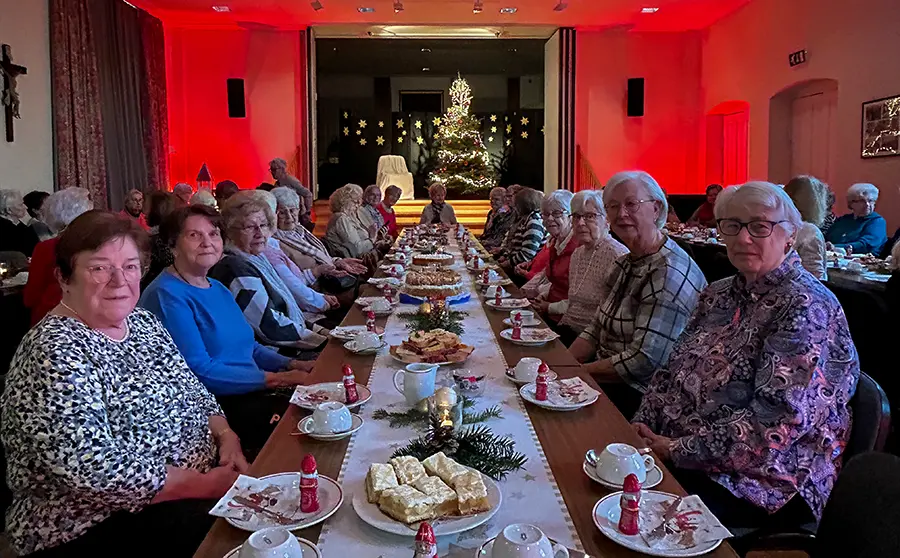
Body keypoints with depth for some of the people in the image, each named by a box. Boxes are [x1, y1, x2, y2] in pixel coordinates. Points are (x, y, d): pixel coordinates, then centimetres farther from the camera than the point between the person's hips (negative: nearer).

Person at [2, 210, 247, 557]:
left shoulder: (143, 322, 4)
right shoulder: (55, 353, -21)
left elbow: (194, 393, 12)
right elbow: (97, 472, -28)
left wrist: (226, 436, -6)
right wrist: (205, 484, -22)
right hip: (100, 527, -8)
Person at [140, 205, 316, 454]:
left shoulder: (217, 288, 16)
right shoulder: (167, 296, -12)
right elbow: (199, 370, -19)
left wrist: (293, 365, 3)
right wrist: (278, 378, -18)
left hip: (253, 393, 9)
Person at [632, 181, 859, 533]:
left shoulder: (806, 307, -14)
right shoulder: (718, 295, 10)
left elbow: (776, 422, -22)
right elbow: (672, 371, 12)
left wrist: (679, 450, -19)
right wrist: (641, 427, -3)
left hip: (767, 483, -6)